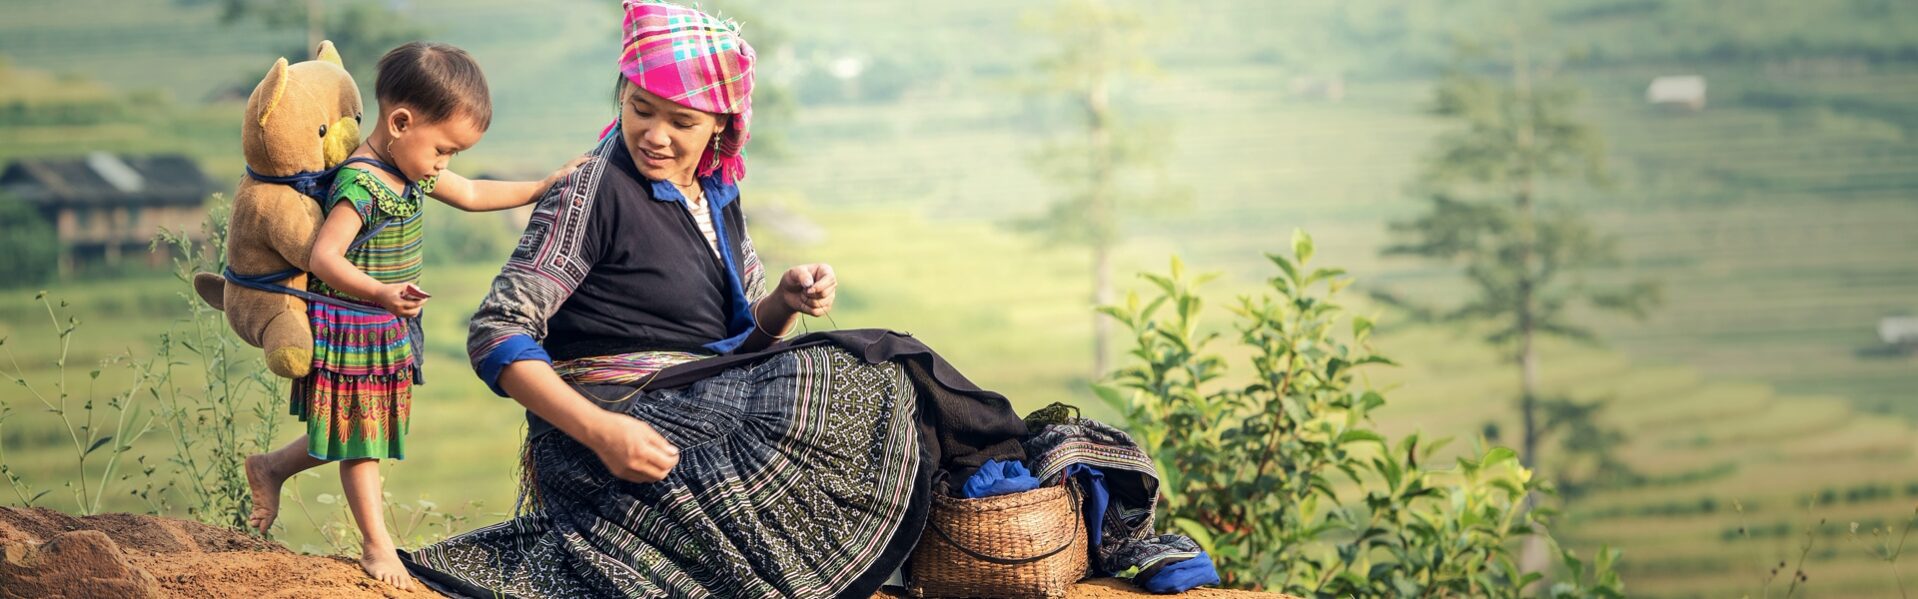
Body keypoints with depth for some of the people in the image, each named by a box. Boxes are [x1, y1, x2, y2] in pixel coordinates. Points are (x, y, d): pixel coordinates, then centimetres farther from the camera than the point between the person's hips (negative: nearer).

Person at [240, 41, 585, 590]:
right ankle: (376, 545, 14)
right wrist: (382, 293, -44)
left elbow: (471, 195, 19)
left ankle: (271, 468, 35)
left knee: (363, 433, 17)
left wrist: (543, 188, 18)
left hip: (389, 336, 9)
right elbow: (324, 256, -31)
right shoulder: (361, 185, -26)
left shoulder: (412, 170, 4)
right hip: (351, 332, -9)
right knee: (361, 438, 4)